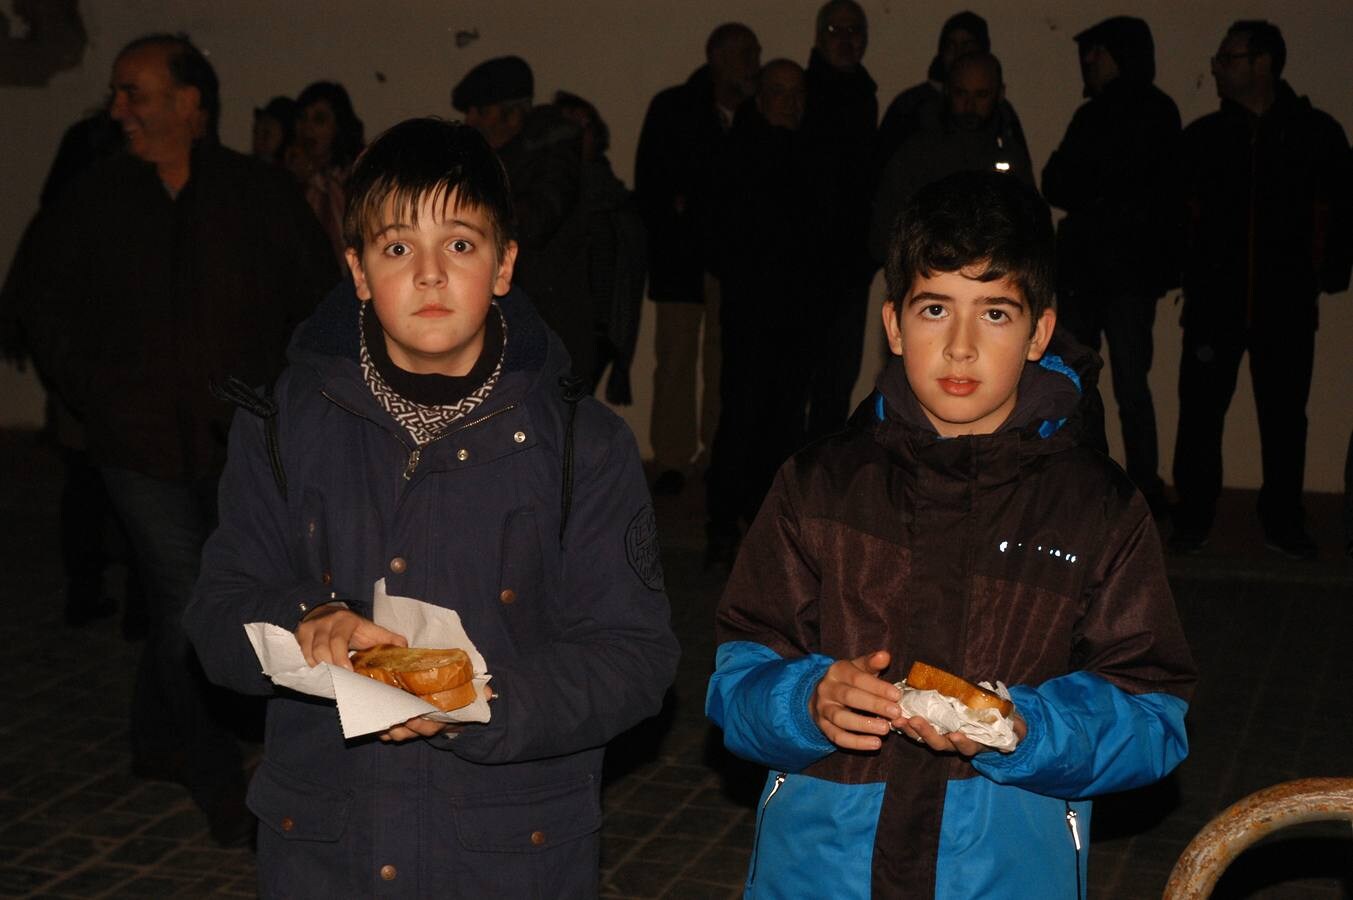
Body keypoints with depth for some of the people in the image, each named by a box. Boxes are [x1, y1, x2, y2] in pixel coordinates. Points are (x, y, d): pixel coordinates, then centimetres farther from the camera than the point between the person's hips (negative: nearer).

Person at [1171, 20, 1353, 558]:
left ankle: (1283, 523, 16)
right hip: (1215, 300, 1)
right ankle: (1193, 520, 11)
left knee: (1284, 415, 6)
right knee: (1200, 411, 1)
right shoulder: (1203, 136, 6)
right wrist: (1184, 274, -2)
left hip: (1287, 305, -1)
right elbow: (1176, 211, 9)